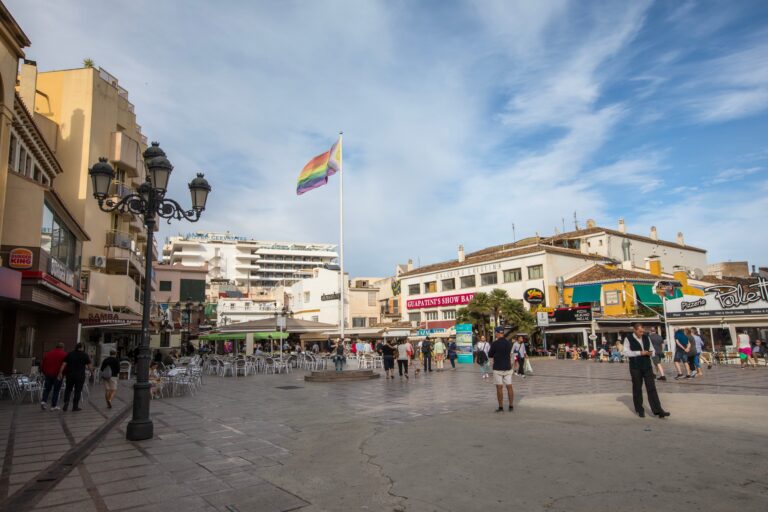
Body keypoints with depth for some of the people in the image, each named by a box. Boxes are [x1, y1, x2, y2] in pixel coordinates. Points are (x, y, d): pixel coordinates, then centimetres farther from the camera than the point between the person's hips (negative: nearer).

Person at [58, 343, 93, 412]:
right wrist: (92, 370, 13)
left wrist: (60, 372, 2)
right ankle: (75, 407, 7)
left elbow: (64, 364, 1)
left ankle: (66, 402, 0)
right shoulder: (84, 355, -2)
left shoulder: (70, 354, 6)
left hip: (70, 375, 3)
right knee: (78, 391, 4)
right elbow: (90, 366, -5)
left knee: (68, 389, 17)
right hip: (80, 376, -3)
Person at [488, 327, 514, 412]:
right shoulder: (509, 343, 3)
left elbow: (490, 355, -3)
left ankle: (501, 407, 2)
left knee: (499, 388, 0)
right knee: (509, 387, 9)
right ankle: (511, 406, 12)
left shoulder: (495, 343, -12)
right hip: (507, 368, 4)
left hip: (498, 368, -4)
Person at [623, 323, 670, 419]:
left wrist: (651, 353, -8)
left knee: (651, 388, -1)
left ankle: (658, 411, -1)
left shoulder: (646, 338, 8)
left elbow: (652, 350, 16)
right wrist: (639, 353, -20)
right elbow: (626, 353, -12)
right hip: (635, 367, -3)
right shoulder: (628, 339, -6)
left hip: (647, 366, 3)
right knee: (637, 389, 7)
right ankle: (639, 410, 19)